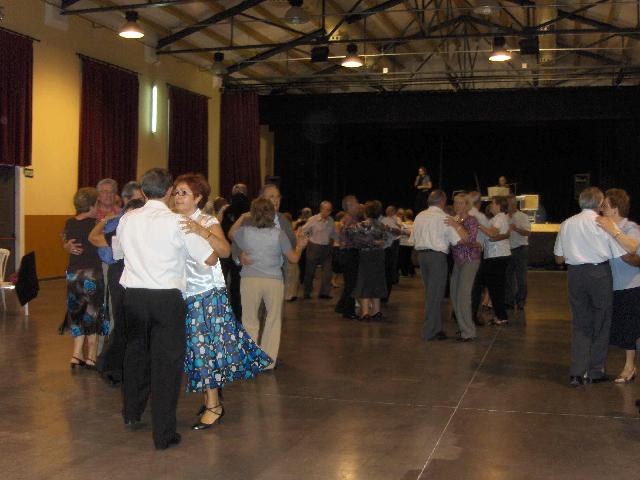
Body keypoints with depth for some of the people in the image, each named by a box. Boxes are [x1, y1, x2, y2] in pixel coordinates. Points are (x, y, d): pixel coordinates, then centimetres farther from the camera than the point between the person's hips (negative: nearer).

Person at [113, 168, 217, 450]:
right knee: (166, 361, 2)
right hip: (167, 298, -5)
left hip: (134, 295, 5)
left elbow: (115, 252, 24)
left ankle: (132, 414, 41)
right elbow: (210, 259, -7)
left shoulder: (127, 220, 5)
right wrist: (201, 233, 12)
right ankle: (164, 434, 6)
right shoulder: (178, 222, -9)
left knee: (136, 353, 22)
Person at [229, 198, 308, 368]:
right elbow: (294, 258, 0)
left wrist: (242, 218, 26)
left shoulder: (245, 231, -3)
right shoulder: (278, 234, -6)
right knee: (273, 321, 12)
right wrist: (300, 246, 18)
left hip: (249, 279, 1)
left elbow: (230, 233, 20)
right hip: (274, 280, -1)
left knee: (250, 321, 11)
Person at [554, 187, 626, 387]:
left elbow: (559, 258, 10)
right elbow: (624, 256, -7)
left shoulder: (567, 224, 6)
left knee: (580, 322, 11)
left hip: (575, 273, 3)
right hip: (599, 273, -3)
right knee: (601, 321, 11)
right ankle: (596, 371, 18)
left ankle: (577, 372, 4)